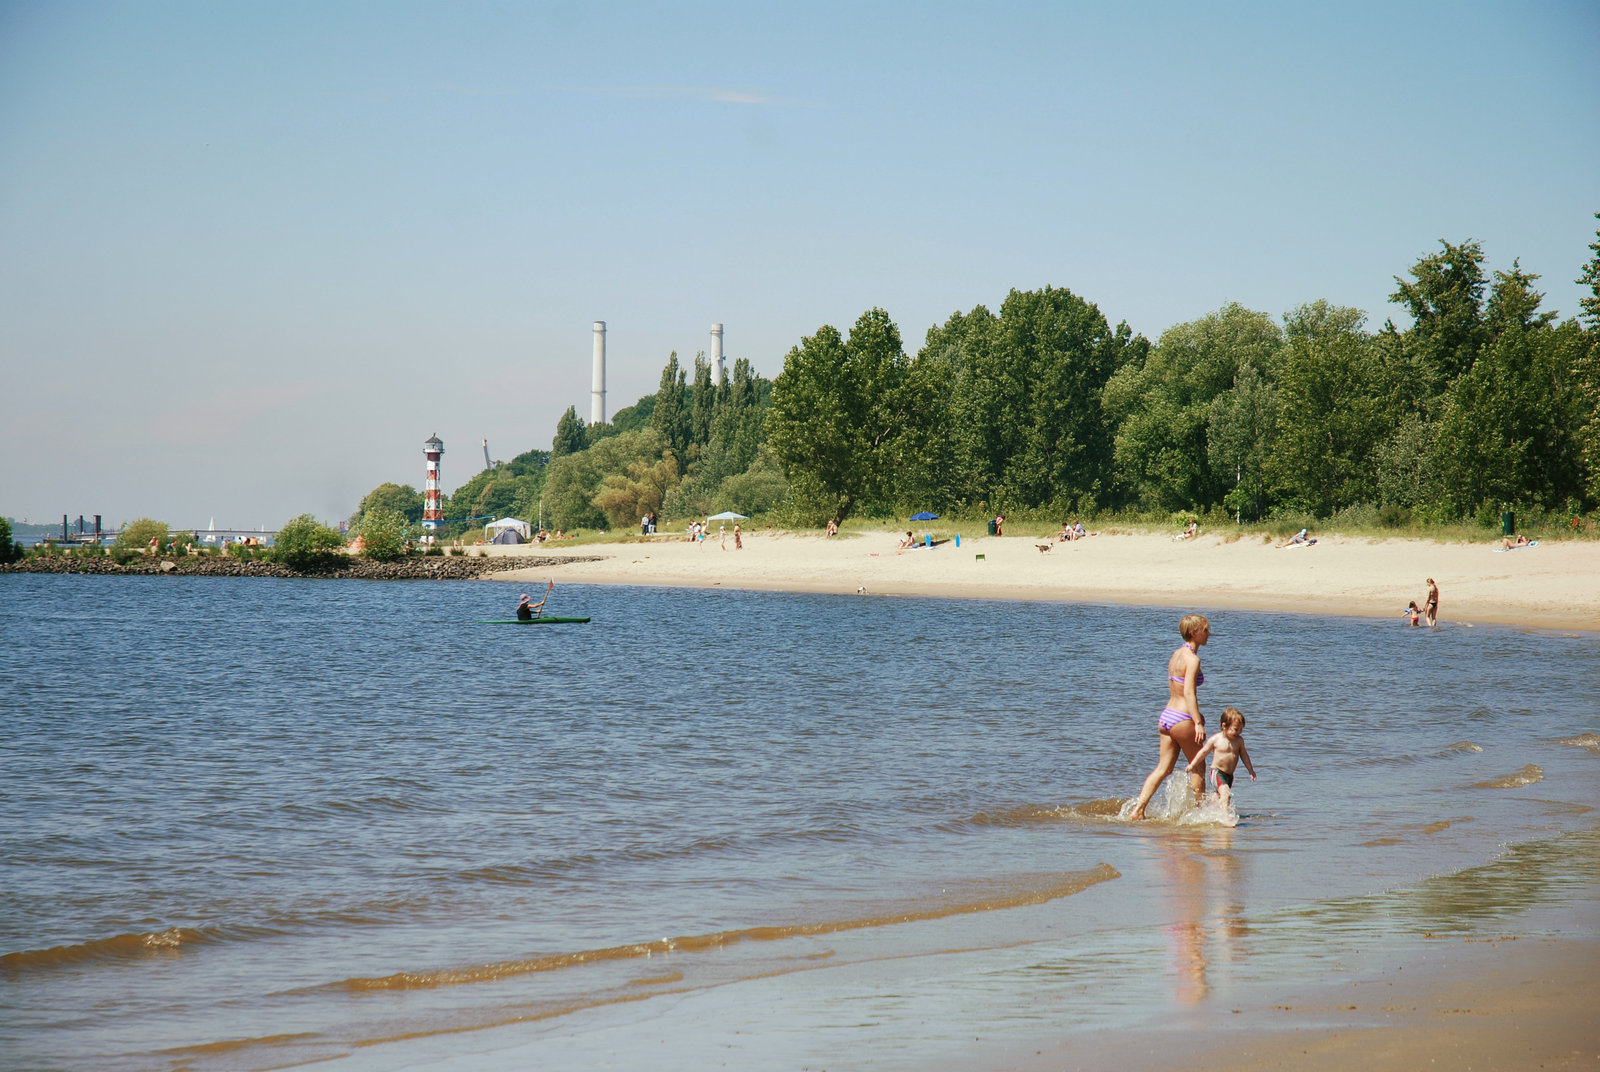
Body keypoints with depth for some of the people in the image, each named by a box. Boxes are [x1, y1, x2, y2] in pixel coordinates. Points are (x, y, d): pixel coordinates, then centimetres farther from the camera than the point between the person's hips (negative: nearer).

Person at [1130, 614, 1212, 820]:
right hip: (1182, 720, -8)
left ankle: (1138, 810, 2)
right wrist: (1198, 722, -24)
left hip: (1167, 716, 8)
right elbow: (1189, 692, -22)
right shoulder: (1192, 659, -14)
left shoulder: (1176, 655, 12)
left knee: (1163, 768, 9)